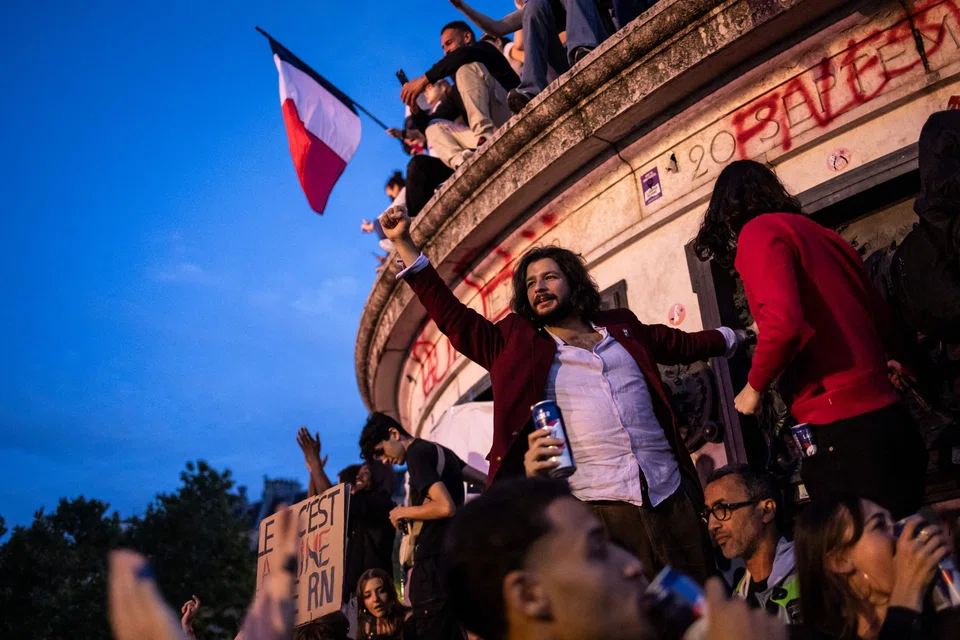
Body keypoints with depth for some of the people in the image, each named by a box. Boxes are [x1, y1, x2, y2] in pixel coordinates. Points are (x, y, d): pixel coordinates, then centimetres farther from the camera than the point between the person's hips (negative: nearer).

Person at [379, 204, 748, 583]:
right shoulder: (516, 344, 10)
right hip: (600, 508, -3)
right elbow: (452, 316, 8)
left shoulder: (622, 328, 16)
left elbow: (679, 344, 32)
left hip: (671, 496, 3)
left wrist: (728, 338, 47)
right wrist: (403, 242, 6)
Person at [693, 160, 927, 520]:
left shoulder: (758, 232, -5)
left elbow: (782, 321, -21)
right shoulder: (819, 233, 19)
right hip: (884, 412, 8)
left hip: (840, 424, -8)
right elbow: (879, 313, 24)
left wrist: (754, 386, -5)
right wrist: (886, 360, 41)